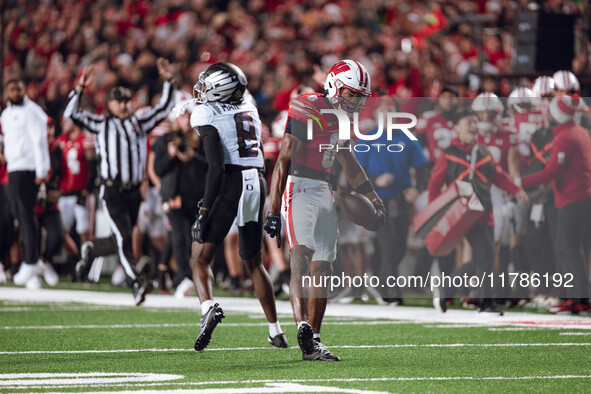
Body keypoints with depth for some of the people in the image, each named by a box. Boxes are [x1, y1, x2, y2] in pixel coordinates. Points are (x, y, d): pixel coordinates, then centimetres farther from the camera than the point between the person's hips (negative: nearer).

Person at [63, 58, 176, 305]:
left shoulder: (139, 123, 14)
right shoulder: (101, 124, 5)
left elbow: (165, 108, 16)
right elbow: (71, 114, -2)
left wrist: (169, 82, 6)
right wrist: (80, 88, -13)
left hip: (133, 191, 4)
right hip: (111, 192, -4)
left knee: (122, 242, 11)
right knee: (123, 237, -15)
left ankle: (91, 250, 37)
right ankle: (136, 282, -18)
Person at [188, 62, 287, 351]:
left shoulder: (207, 116, -5)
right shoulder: (249, 112, 16)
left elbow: (216, 167, -13)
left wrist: (205, 209, -14)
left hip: (230, 186, -6)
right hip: (257, 183, 6)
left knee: (200, 257, -3)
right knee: (253, 262, 19)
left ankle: (208, 306, -31)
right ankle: (275, 330, 19)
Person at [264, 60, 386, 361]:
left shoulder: (341, 118, 16)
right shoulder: (308, 109, -12)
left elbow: (348, 162, 31)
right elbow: (284, 161, -16)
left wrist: (373, 199, 33)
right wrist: (273, 210, -20)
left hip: (325, 192, 9)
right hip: (299, 187, -9)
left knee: (322, 268, 8)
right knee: (302, 253, -26)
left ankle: (312, 342, 14)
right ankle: (302, 323, -43)